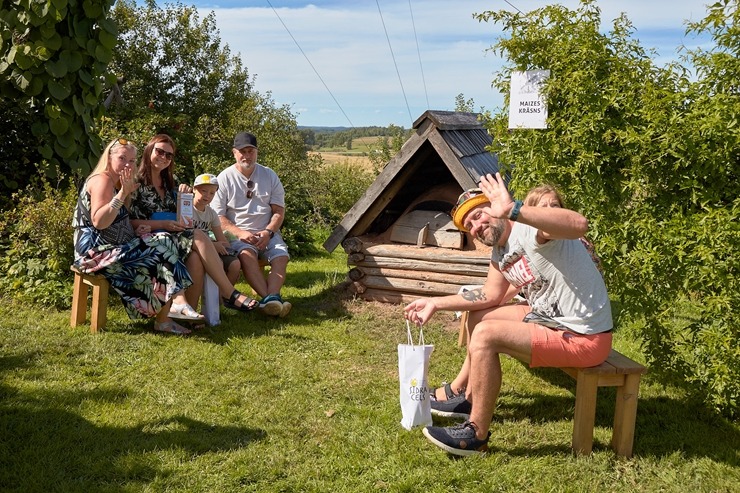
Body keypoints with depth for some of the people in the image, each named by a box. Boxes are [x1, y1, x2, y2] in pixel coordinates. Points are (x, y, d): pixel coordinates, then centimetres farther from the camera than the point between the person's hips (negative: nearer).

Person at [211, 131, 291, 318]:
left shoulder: (270, 176, 10)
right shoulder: (224, 178, 2)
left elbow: (279, 211, 8)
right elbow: (218, 217, -2)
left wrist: (268, 232, -11)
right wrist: (240, 233, -18)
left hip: (267, 233, 3)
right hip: (237, 234, -3)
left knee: (281, 256, -26)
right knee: (246, 254, -35)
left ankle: (271, 298, -43)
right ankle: (270, 298, -44)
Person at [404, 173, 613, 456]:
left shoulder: (530, 231, -21)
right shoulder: (499, 252, 9)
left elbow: (579, 224, -42)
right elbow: (491, 295, 18)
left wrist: (512, 210, -50)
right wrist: (437, 303, 12)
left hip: (583, 338, -10)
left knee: (486, 335, -21)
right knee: (479, 316, 19)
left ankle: (477, 436, -7)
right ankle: (470, 398, 32)